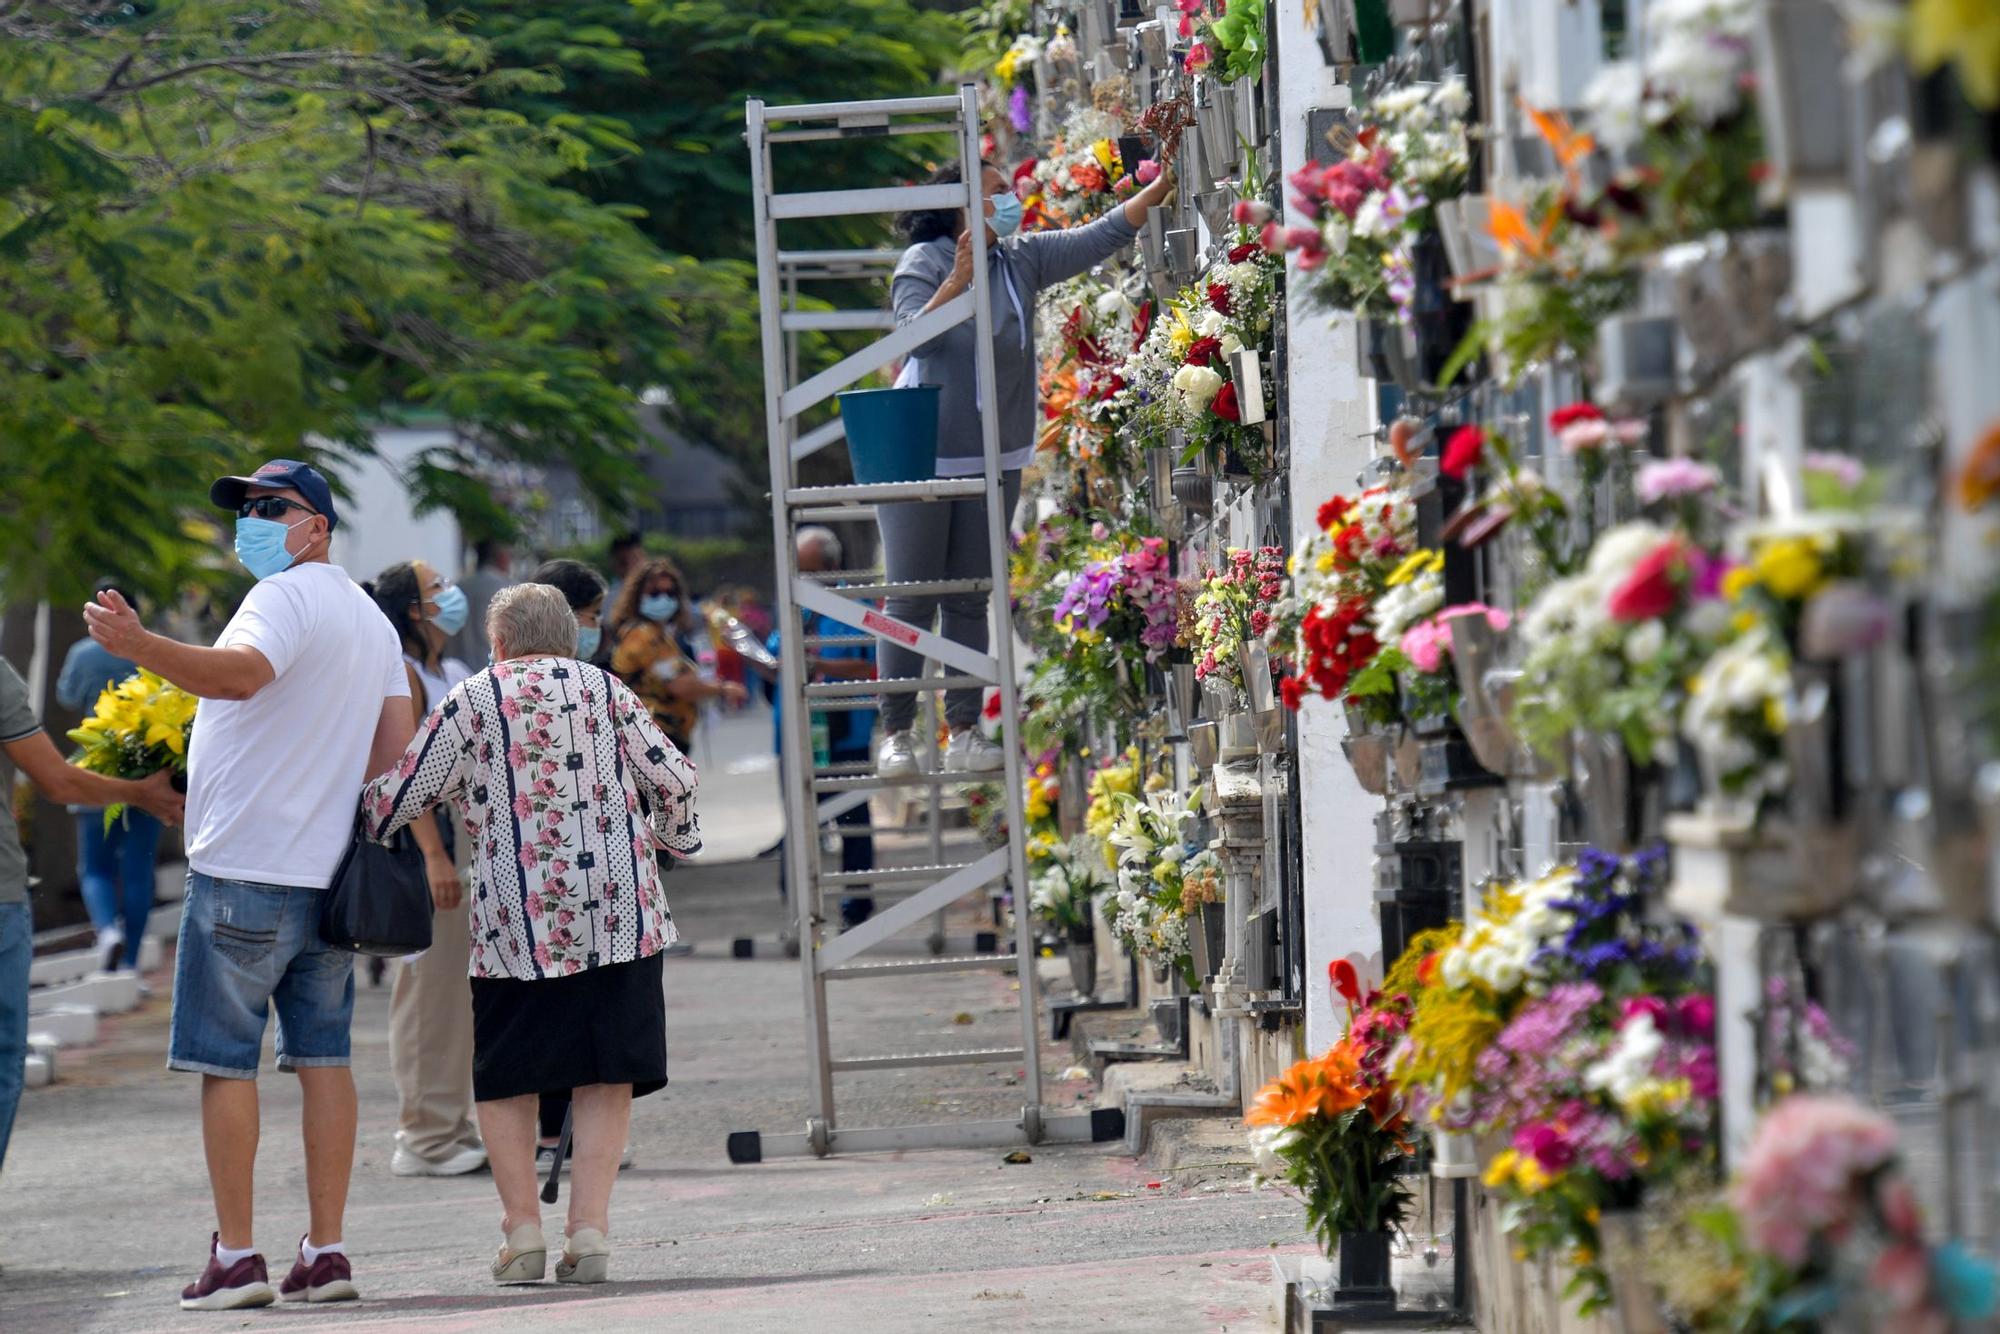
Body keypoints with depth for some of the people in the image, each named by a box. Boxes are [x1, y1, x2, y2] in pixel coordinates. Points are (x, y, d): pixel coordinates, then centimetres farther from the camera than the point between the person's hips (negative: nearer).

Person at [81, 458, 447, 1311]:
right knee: (322, 1057, 7)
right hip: (331, 871, 8)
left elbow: (238, 673, -31)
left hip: (246, 870, -8)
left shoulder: (285, 598, -10)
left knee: (225, 1059, -4)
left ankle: (235, 1256, -5)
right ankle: (325, 1253, 4)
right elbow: (397, 746, 17)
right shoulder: (370, 619, 19)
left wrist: (138, 646, -44)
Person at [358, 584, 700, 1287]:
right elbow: (675, 778, 10)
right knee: (606, 1074, 4)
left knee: (505, 1077, 9)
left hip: (517, 915, -2)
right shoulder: (605, 689, 11)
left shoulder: (473, 700, 4)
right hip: (619, 911, 2)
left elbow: (402, 792, 2)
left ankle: (523, 1230, 4)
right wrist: (675, 834, 30)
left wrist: (359, 821, 21)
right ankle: (589, 1228, -4)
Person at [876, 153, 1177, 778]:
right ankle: (895, 734, 1)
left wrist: (1158, 189, -1)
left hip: (992, 459, 5)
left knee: (970, 600, 6)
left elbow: (1100, 238, 8)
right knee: (910, 601, -3)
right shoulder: (924, 262, -7)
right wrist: (957, 280, -29)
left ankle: (965, 732, 7)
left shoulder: (1022, 261, 8)